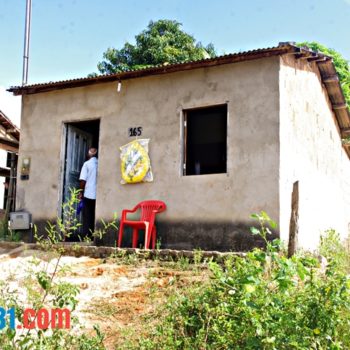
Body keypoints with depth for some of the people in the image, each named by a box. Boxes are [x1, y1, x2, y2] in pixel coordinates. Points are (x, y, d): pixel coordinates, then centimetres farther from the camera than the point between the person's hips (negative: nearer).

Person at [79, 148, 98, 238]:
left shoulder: (87, 164, -6)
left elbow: (83, 180, -10)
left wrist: (81, 192, -1)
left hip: (88, 194, -3)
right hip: (97, 195, 3)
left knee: (87, 216, 3)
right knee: (94, 216, 10)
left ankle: (86, 235, 3)